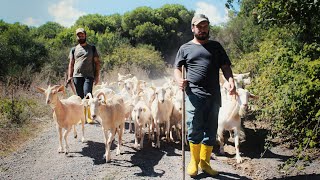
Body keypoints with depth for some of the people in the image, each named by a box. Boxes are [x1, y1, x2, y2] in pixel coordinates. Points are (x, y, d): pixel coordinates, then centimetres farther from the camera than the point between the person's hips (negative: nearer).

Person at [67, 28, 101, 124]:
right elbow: (71, 64, 15)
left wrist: (97, 76, 0)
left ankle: (89, 116, -7)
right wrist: (69, 76, 4)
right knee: (80, 97, 4)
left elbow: (97, 62, 9)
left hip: (89, 76, -2)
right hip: (77, 76, 3)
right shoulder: (74, 49, 16)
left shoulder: (92, 48, 11)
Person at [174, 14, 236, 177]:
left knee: (210, 132, 8)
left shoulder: (216, 46, 17)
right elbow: (177, 68, 8)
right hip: (194, 94, -3)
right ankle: (194, 161, 13)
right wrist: (179, 80, -15)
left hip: (214, 96, 3)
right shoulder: (185, 48, 11)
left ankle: (205, 162, 21)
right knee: (194, 129, -6)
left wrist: (231, 81, -8)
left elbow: (225, 66, 12)